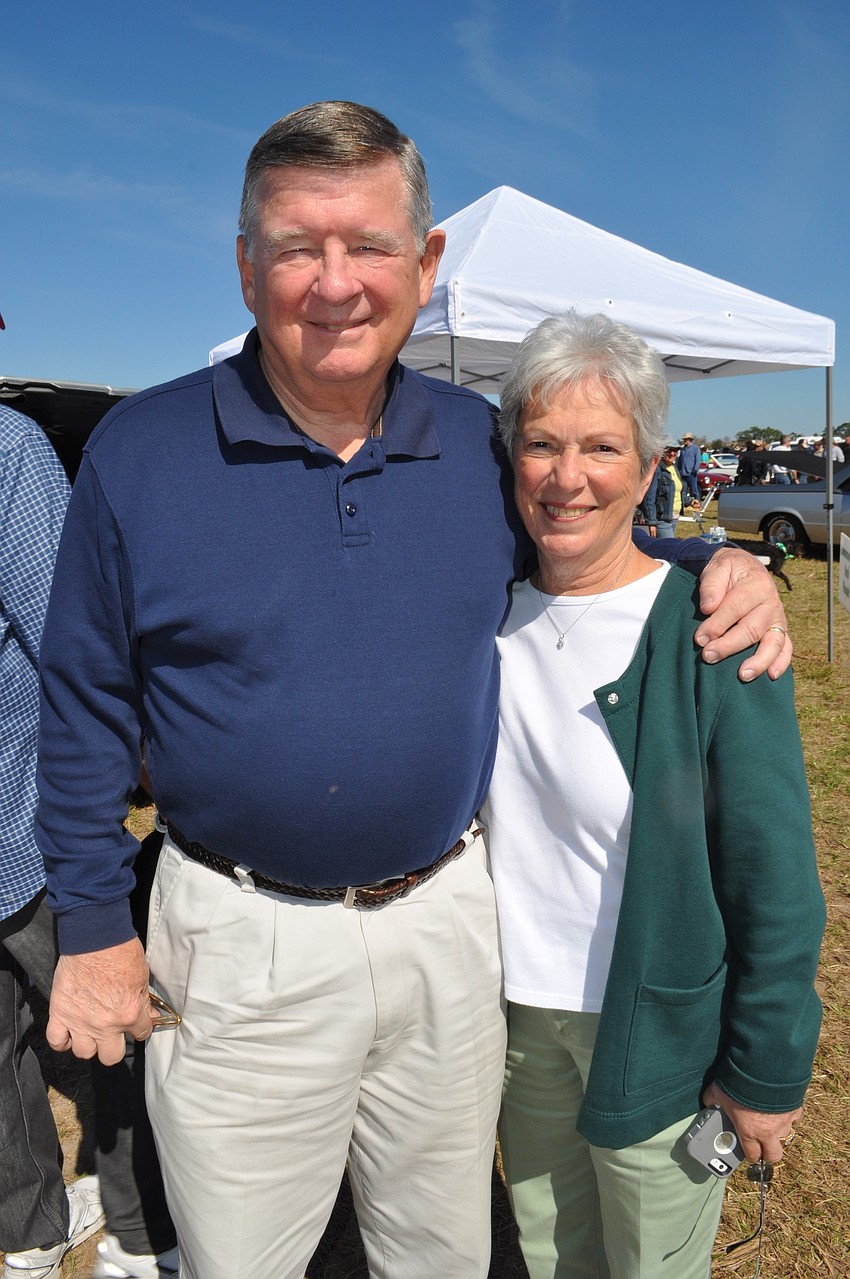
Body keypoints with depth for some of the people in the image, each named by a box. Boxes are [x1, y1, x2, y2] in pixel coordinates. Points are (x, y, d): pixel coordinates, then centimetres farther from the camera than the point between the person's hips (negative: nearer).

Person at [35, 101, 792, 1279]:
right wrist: (93, 929, -2)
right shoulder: (140, 452, -10)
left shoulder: (483, 443, -3)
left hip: (449, 921, 3)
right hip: (242, 946, -1)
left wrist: (715, 564, -6)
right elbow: (86, 713, -4)